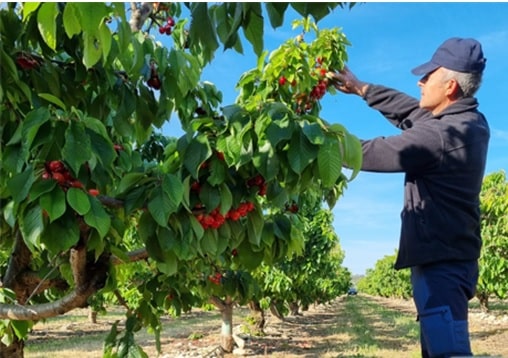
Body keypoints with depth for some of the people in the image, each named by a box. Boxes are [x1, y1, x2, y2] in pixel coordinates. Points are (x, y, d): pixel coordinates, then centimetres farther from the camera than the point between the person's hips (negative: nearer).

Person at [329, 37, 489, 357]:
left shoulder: (440, 135, -23)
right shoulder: (470, 121, 7)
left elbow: (369, 153, -14)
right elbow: (409, 109, 19)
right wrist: (360, 88, 22)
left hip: (441, 262, -10)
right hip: (450, 257, 10)